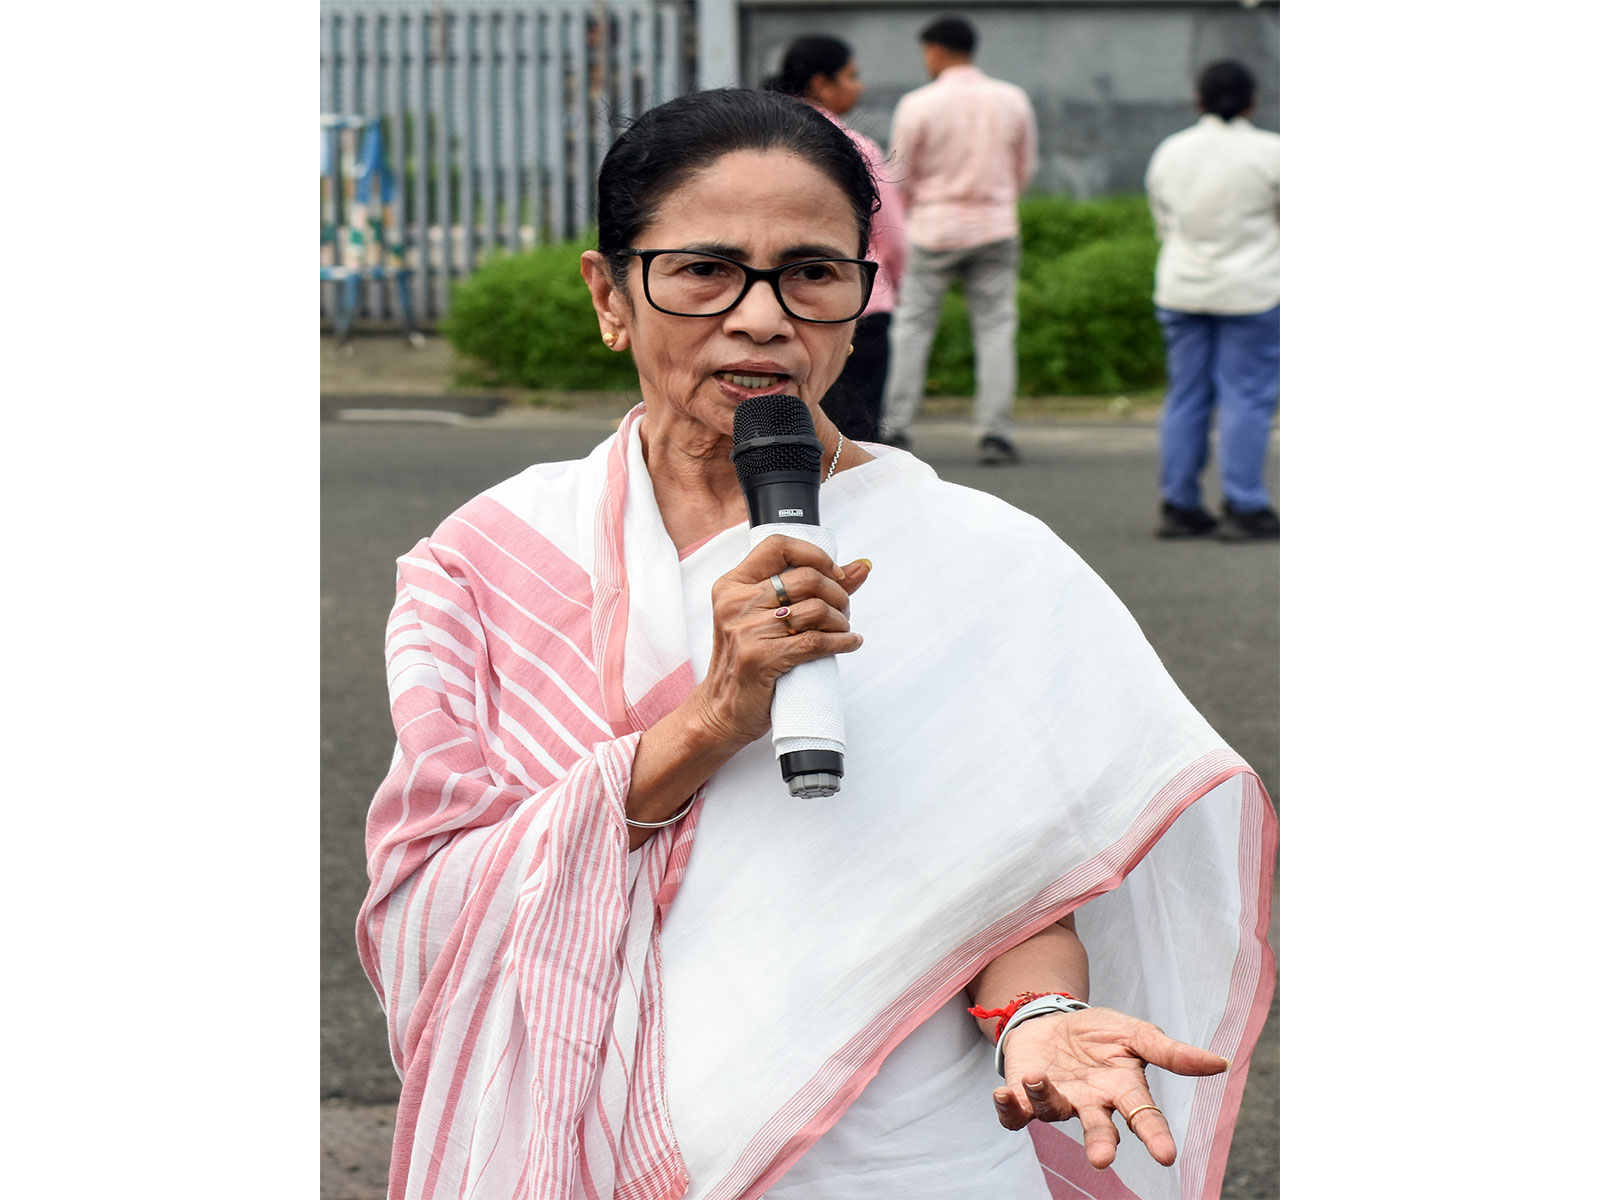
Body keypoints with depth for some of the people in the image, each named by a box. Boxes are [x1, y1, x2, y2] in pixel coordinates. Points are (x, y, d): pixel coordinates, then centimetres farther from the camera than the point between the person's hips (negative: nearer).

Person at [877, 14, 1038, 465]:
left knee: (912, 327, 6)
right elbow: (1026, 166, 11)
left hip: (933, 229, -2)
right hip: (995, 228, 2)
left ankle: (894, 428, 3)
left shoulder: (918, 104, -9)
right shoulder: (1013, 100, 1)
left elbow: (900, 175, -2)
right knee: (996, 329, 5)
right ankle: (994, 432, -3)